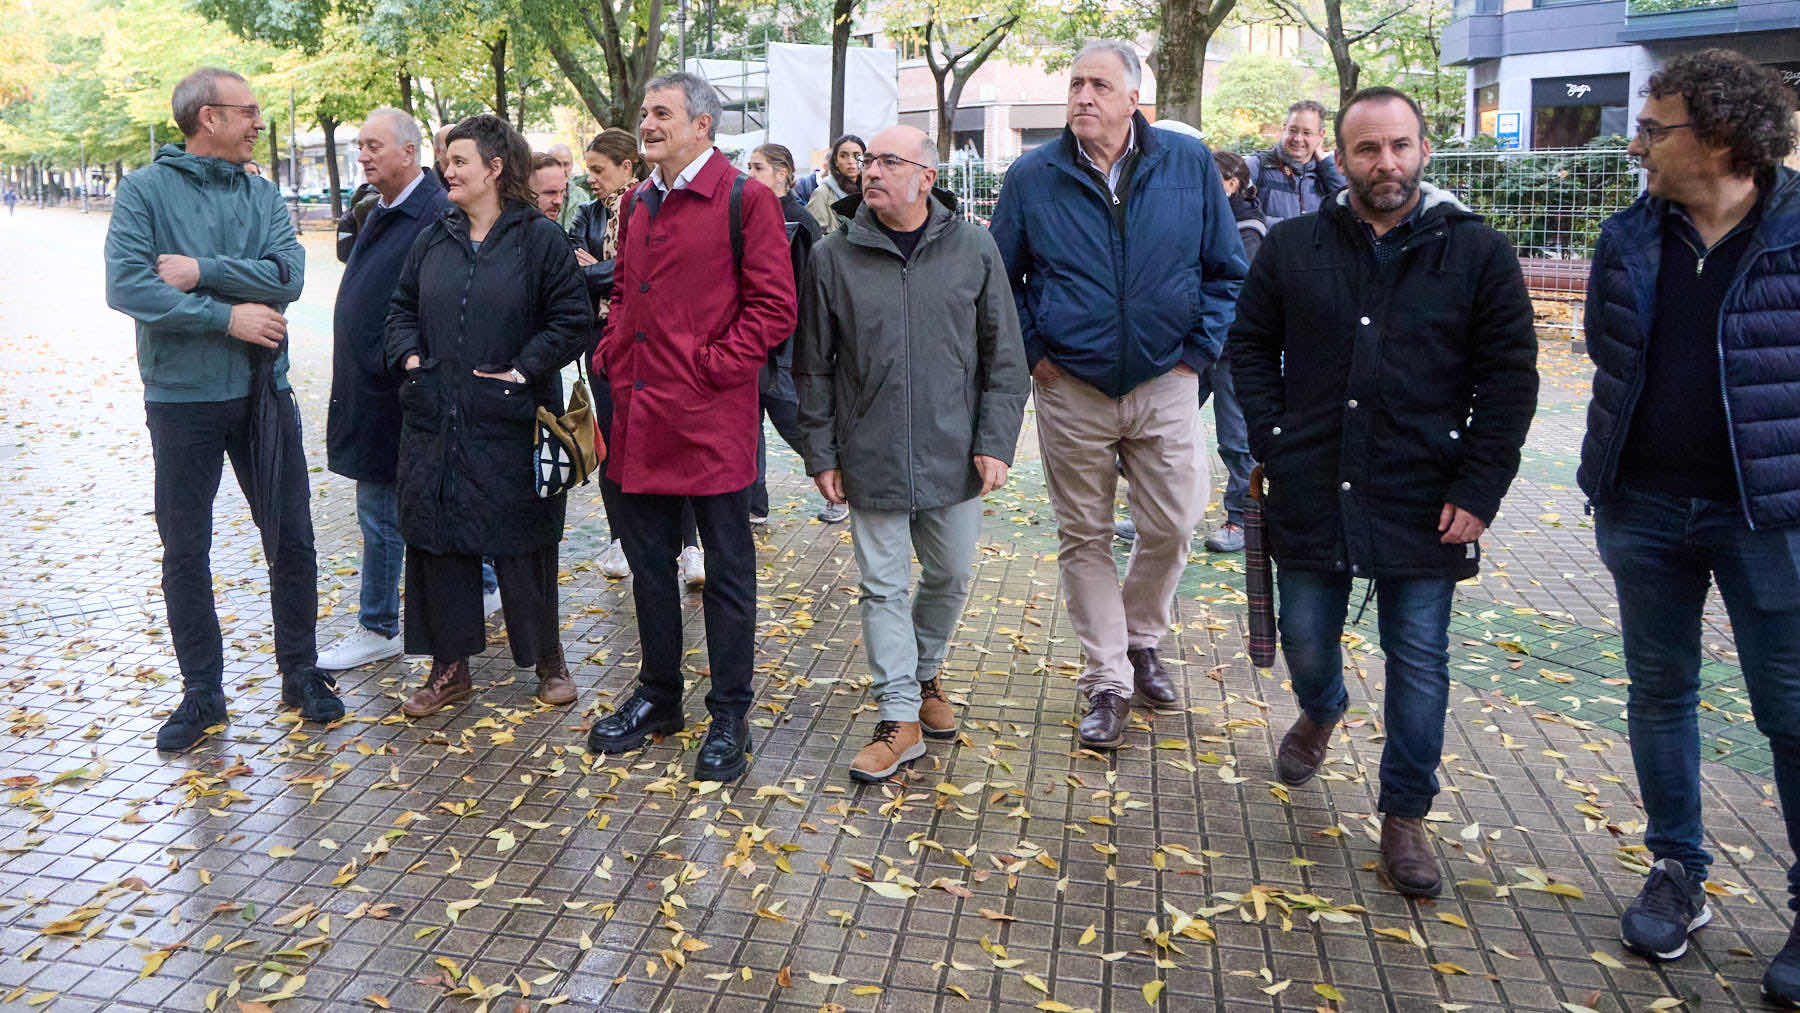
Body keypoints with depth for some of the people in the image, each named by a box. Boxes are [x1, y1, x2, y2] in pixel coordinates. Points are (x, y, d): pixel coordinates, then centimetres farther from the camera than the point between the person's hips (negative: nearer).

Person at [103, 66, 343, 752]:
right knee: (185, 552, 6)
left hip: (264, 391, 3)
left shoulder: (262, 194, 5)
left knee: (292, 542, 7)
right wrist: (226, 314, -17)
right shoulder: (145, 190, -5)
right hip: (182, 398, -2)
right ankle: (202, 692, 20)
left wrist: (200, 270, -16)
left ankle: (300, 673, 23)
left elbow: (287, 275, -9)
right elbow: (126, 286, -16)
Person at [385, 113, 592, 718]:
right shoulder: (432, 241, 12)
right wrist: (408, 356, 2)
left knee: (521, 544, 4)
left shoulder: (540, 238, -4)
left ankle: (548, 661, 22)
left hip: (509, 422, -5)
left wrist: (523, 370, -13)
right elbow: (402, 309, 20)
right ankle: (450, 667, 22)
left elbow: (571, 321, -6)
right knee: (436, 541, 8)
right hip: (434, 420, 5)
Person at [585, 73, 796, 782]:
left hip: (711, 418, -7)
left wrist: (714, 365, -14)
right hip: (640, 415, 7)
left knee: (727, 571, 4)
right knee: (648, 562, 16)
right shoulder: (637, 203, 15)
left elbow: (775, 306, -10)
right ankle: (657, 697, 32)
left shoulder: (744, 201, -7)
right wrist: (614, 355, 11)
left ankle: (729, 717, 17)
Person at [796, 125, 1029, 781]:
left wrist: (995, 443, -4)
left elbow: (1004, 358, 2)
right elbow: (814, 367, 4)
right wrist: (821, 454, 1)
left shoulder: (974, 249, -1)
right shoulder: (835, 258, -1)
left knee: (950, 579, 14)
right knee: (883, 587, 3)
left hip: (953, 457, 1)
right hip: (870, 459, -1)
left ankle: (923, 675, 38)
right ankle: (899, 717, 13)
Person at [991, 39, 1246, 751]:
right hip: (1071, 391, 0)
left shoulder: (1189, 164, 0)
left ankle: (1140, 639, 33)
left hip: (1165, 384, 1)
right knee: (1084, 538, 5)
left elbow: (1227, 270, 8)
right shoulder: (1033, 177, 0)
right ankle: (1108, 684, 17)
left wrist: (1198, 350, 1)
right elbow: (1001, 278, 10)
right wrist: (1033, 352, 0)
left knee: (1172, 526, 5)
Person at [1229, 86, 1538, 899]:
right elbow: (1250, 345, 11)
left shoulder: (1478, 253, -2)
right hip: (1312, 492, 2)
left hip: (1423, 500, -1)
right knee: (1306, 639, 14)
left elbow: (1510, 380, -1)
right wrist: (1273, 444, 0)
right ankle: (1320, 713, 50)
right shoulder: (1293, 247, 3)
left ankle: (1404, 815, 22)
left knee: (1419, 659, 5)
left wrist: (1478, 490, -8)